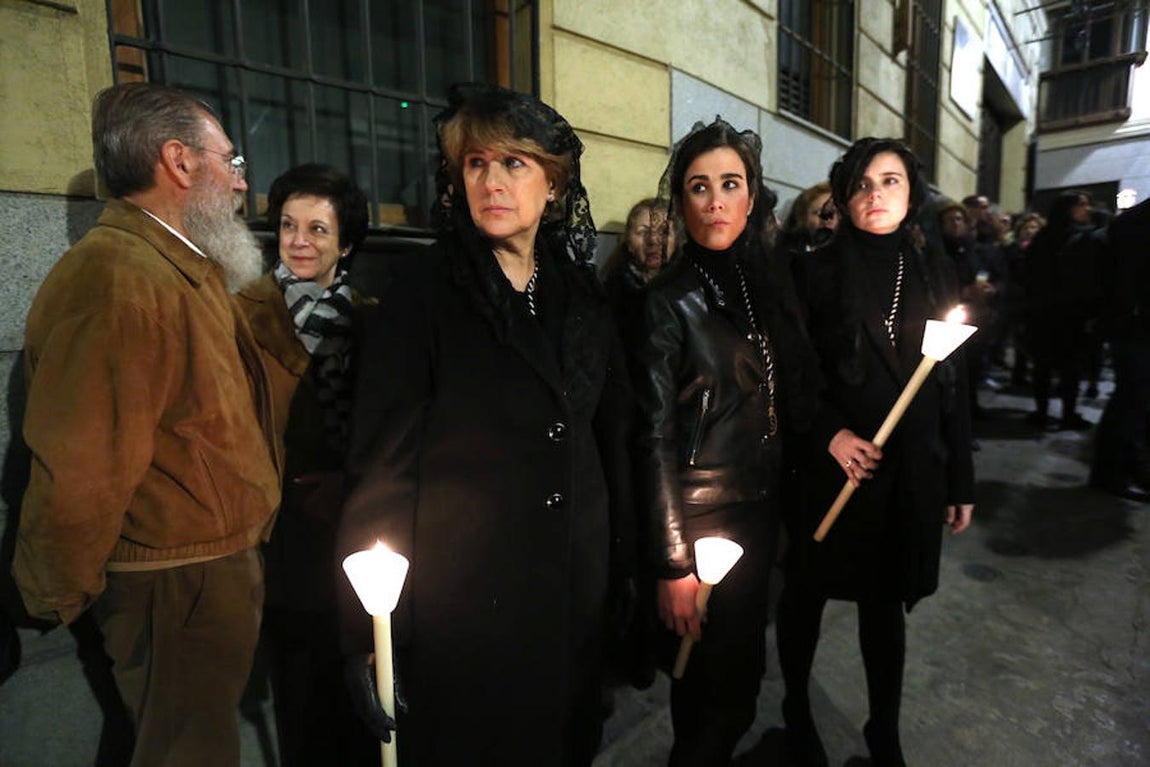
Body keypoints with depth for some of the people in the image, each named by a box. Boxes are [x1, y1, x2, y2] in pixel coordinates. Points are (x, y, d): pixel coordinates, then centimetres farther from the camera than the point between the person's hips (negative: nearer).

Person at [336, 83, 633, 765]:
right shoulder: (422, 298, -10)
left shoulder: (582, 294, 3)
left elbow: (612, 438, 7)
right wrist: (368, 633, -11)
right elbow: (381, 465, -11)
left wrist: (621, 566, 8)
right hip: (463, 592, -4)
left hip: (575, 584, 4)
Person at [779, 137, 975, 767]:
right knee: (806, 593, 11)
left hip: (910, 471, 3)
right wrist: (828, 433, -18)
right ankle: (796, 710, 36)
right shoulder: (819, 273, -3)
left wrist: (960, 481, 7)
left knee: (886, 600, 15)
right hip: (829, 469, -2)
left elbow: (953, 383, 7)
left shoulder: (934, 273, 6)